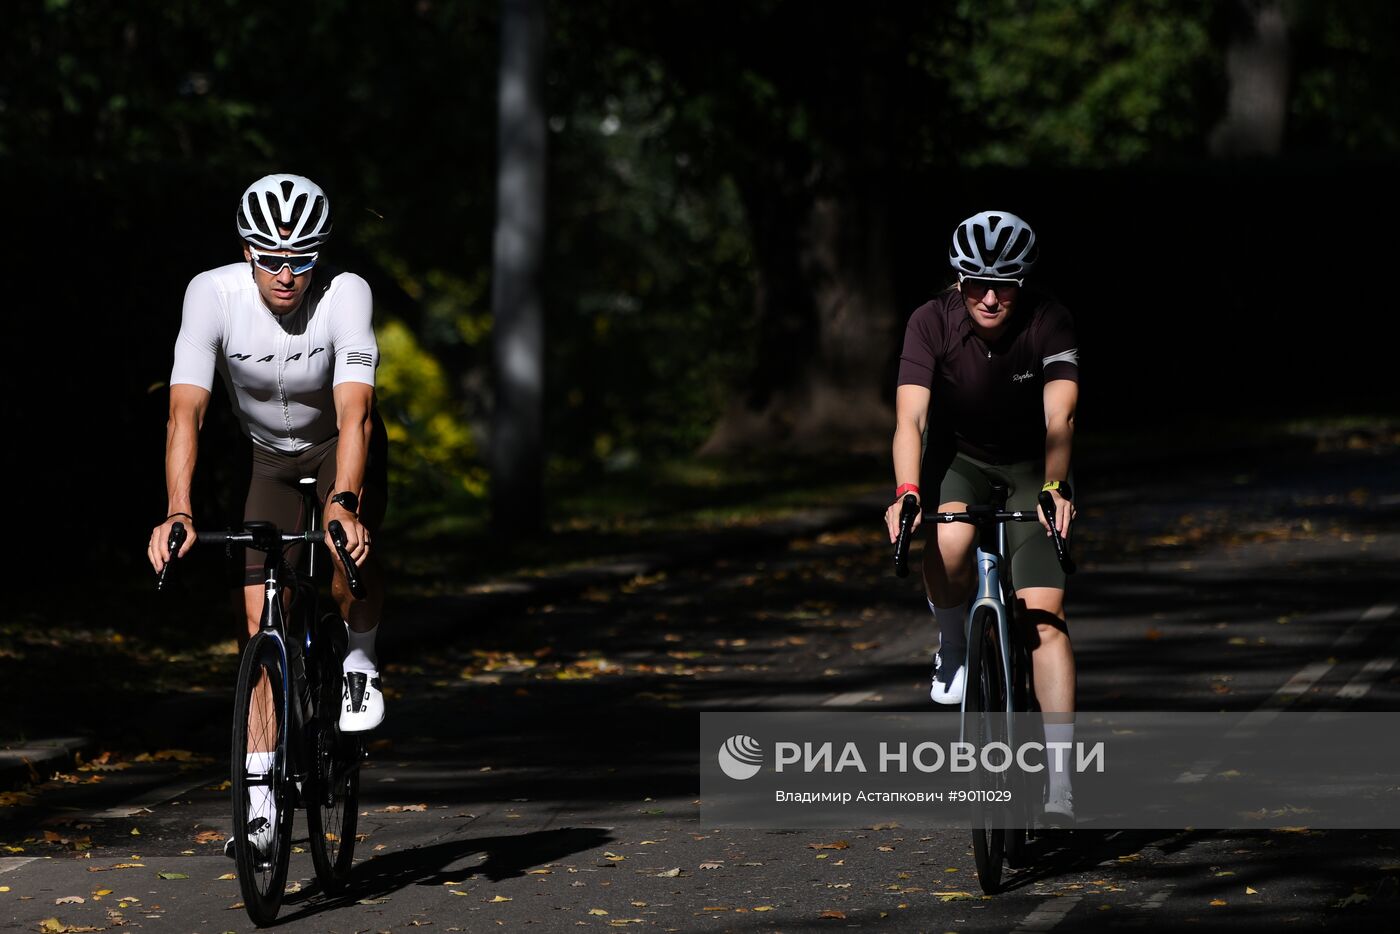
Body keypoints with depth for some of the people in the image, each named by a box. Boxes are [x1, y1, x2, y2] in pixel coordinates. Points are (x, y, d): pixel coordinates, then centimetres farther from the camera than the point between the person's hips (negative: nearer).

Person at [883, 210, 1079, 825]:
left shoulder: (1049, 323, -23)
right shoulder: (932, 323, -22)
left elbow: (1059, 416, -33)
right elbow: (911, 415, -30)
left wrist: (1054, 488, -48)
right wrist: (906, 491, -46)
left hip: (1030, 467, 0)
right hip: (956, 457, 0)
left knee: (1043, 616, -14)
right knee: (946, 546, -34)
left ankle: (1059, 784, -14)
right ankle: (953, 647, -2)